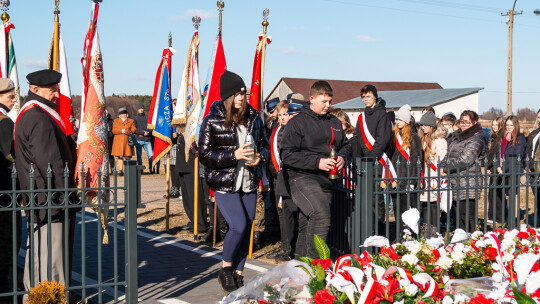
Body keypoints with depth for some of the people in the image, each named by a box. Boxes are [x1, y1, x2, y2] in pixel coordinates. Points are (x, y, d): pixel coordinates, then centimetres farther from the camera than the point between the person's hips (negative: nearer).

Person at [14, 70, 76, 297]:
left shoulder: (29, 114, 16)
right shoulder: (38, 118, -18)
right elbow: (49, 161, -22)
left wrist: (66, 189, 20)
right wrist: (63, 192, -18)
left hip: (39, 197, 11)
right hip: (48, 199, -11)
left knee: (37, 248, 19)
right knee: (49, 247, -6)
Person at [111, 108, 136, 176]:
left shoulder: (131, 121, 12)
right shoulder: (116, 121, 14)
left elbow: (133, 130, 0)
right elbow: (114, 130, 3)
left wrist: (125, 131, -13)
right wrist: (121, 131, -12)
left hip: (127, 141, 0)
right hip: (118, 142, 0)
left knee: (128, 157, -3)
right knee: (119, 156, -7)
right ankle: (120, 171, -7)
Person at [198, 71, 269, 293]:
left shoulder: (254, 118, 6)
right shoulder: (212, 121, -8)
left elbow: (265, 146, 15)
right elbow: (204, 156, -11)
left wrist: (260, 158, -9)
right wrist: (234, 155, -22)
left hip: (249, 183, 5)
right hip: (224, 184, -5)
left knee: (247, 229, 6)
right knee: (239, 226, -16)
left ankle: (237, 276, 20)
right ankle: (225, 271, 8)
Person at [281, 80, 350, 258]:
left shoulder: (335, 122, 16)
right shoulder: (297, 122, -5)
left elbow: (345, 145, 29)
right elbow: (287, 154, -11)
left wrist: (342, 157, 4)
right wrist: (317, 162, -17)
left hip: (326, 180, 7)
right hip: (302, 178, -7)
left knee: (307, 225, 12)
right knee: (321, 216, -25)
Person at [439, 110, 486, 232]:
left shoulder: (476, 139, -9)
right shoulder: (456, 137, 19)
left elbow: (465, 160, -18)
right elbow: (448, 155, 21)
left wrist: (446, 169, -10)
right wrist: (442, 167, 1)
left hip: (468, 186, -9)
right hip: (455, 185, 9)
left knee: (468, 219, -8)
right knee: (458, 217, 15)